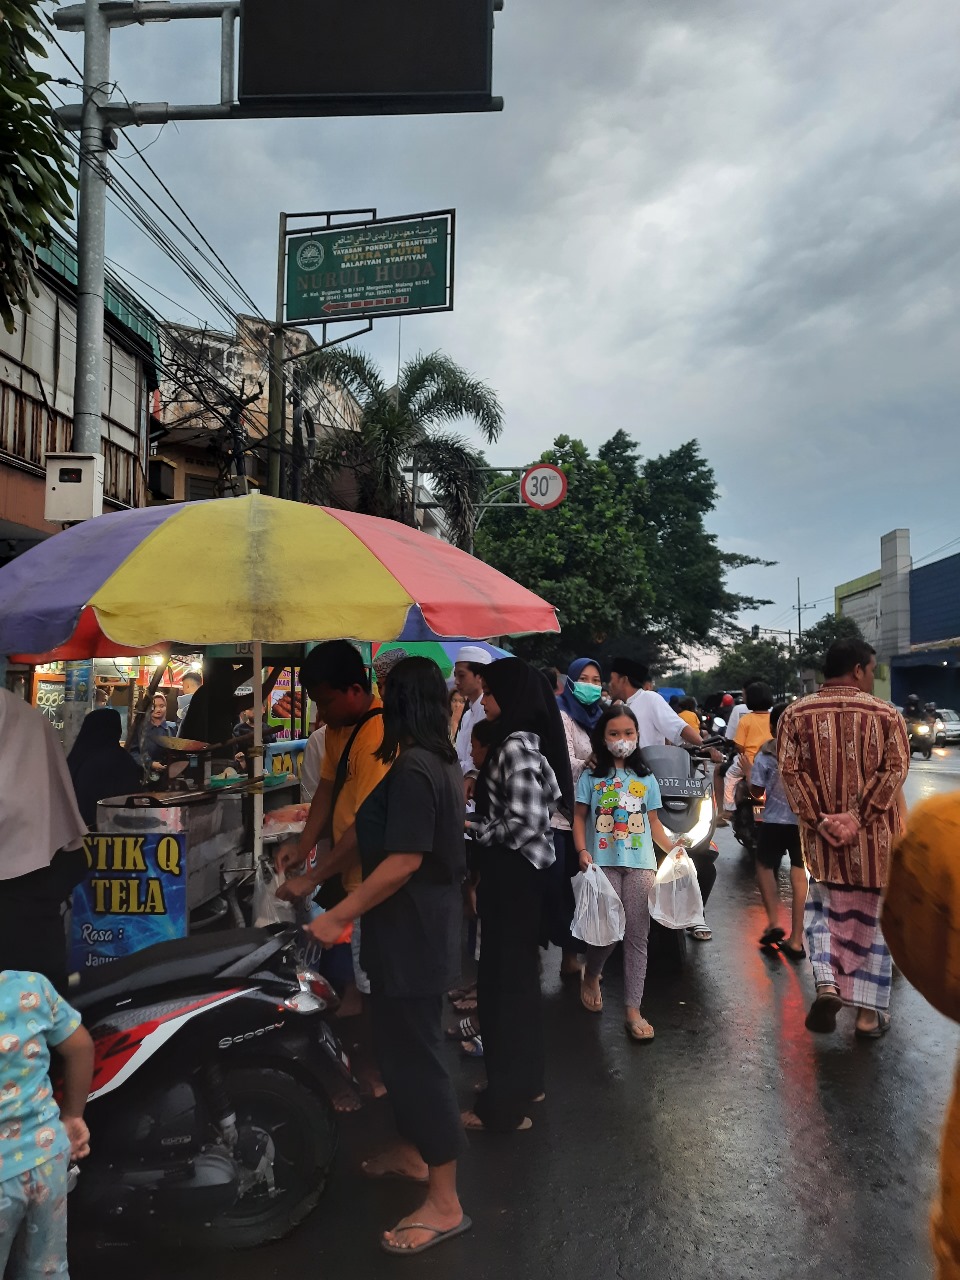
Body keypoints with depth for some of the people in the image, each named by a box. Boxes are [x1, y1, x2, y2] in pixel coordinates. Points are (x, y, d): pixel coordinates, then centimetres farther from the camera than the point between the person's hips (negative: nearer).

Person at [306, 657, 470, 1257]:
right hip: (421, 926, 10)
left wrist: (339, 915, -18)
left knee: (416, 1055, 0)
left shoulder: (413, 770, -23)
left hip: (411, 933, -10)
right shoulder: (441, 762, 8)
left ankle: (445, 1203, 12)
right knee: (404, 1046, 23)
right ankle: (413, 1151, 41)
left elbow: (403, 862, -26)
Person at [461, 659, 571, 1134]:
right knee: (517, 976, 20)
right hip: (514, 873, 10)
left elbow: (527, 824, -25)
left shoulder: (515, 747, -21)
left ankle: (504, 1104, 16)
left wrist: (471, 827, -14)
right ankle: (525, 1080, 35)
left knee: (502, 981, 2)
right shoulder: (523, 741, 8)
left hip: (512, 876, -10)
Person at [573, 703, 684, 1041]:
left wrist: (673, 848, -1)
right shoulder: (591, 776, 3)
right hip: (604, 863, -3)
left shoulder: (645, 779, 11)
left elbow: (653, 822, 13)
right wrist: (583, 851, -11)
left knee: (637, 935, 2)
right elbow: (579, 817, 3)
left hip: (641, 864, 3)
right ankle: (591, 977, 26)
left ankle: (633, 1009, 9)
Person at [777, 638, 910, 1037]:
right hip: (875, 838, -1)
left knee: (824, 908, 19)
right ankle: (869, 1010, 17)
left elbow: (790, 771, -8)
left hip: (821, 837, 1)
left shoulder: (796, 713, 0)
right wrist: (857, 817, -16)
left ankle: (826, 983, -1)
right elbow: (895, 770, -12)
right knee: (872, 918, 12)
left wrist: (819, 820, -10)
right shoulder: (886, 714, -3)